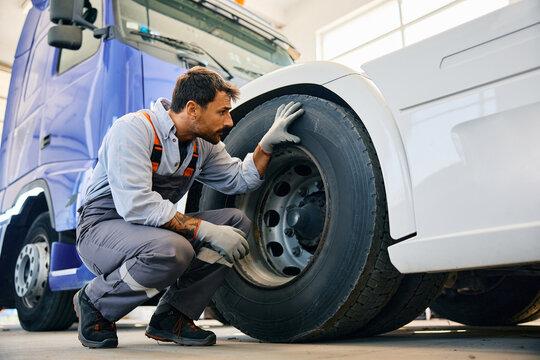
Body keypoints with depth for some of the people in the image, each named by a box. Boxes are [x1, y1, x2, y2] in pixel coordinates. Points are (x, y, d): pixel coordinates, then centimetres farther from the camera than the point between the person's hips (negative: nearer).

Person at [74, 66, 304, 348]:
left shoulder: (204, 144, 2)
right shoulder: (133, 129, -21)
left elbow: (240, 179, 12)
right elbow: (135, 204, -32)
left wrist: (268, 142, -3)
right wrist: (207, 231, -33)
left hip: (156, 227, 7)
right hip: (102, 227, -7)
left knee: (236, 222, -9)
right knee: (171, 250, -38)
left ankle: (172, 316, -3)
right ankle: (95, 302, -7)